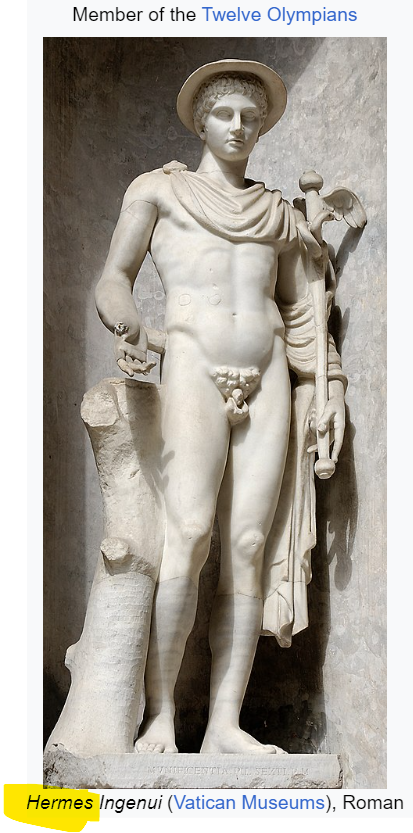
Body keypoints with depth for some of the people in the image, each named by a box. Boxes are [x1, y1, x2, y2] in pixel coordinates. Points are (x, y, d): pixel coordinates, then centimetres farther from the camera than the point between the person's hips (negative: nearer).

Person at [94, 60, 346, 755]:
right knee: (189, 535, -19)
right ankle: (159, 714, -6)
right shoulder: (159, 190, 13)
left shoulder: (278, 213, 21)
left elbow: (301, 310, 22)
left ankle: (224, 725, 0)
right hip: (193, 368, -3)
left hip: (266, 380, 4)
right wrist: (126, 325, -18)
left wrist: (329, 389, 12)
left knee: (250, 546, -5)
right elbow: (112, 281, 4)